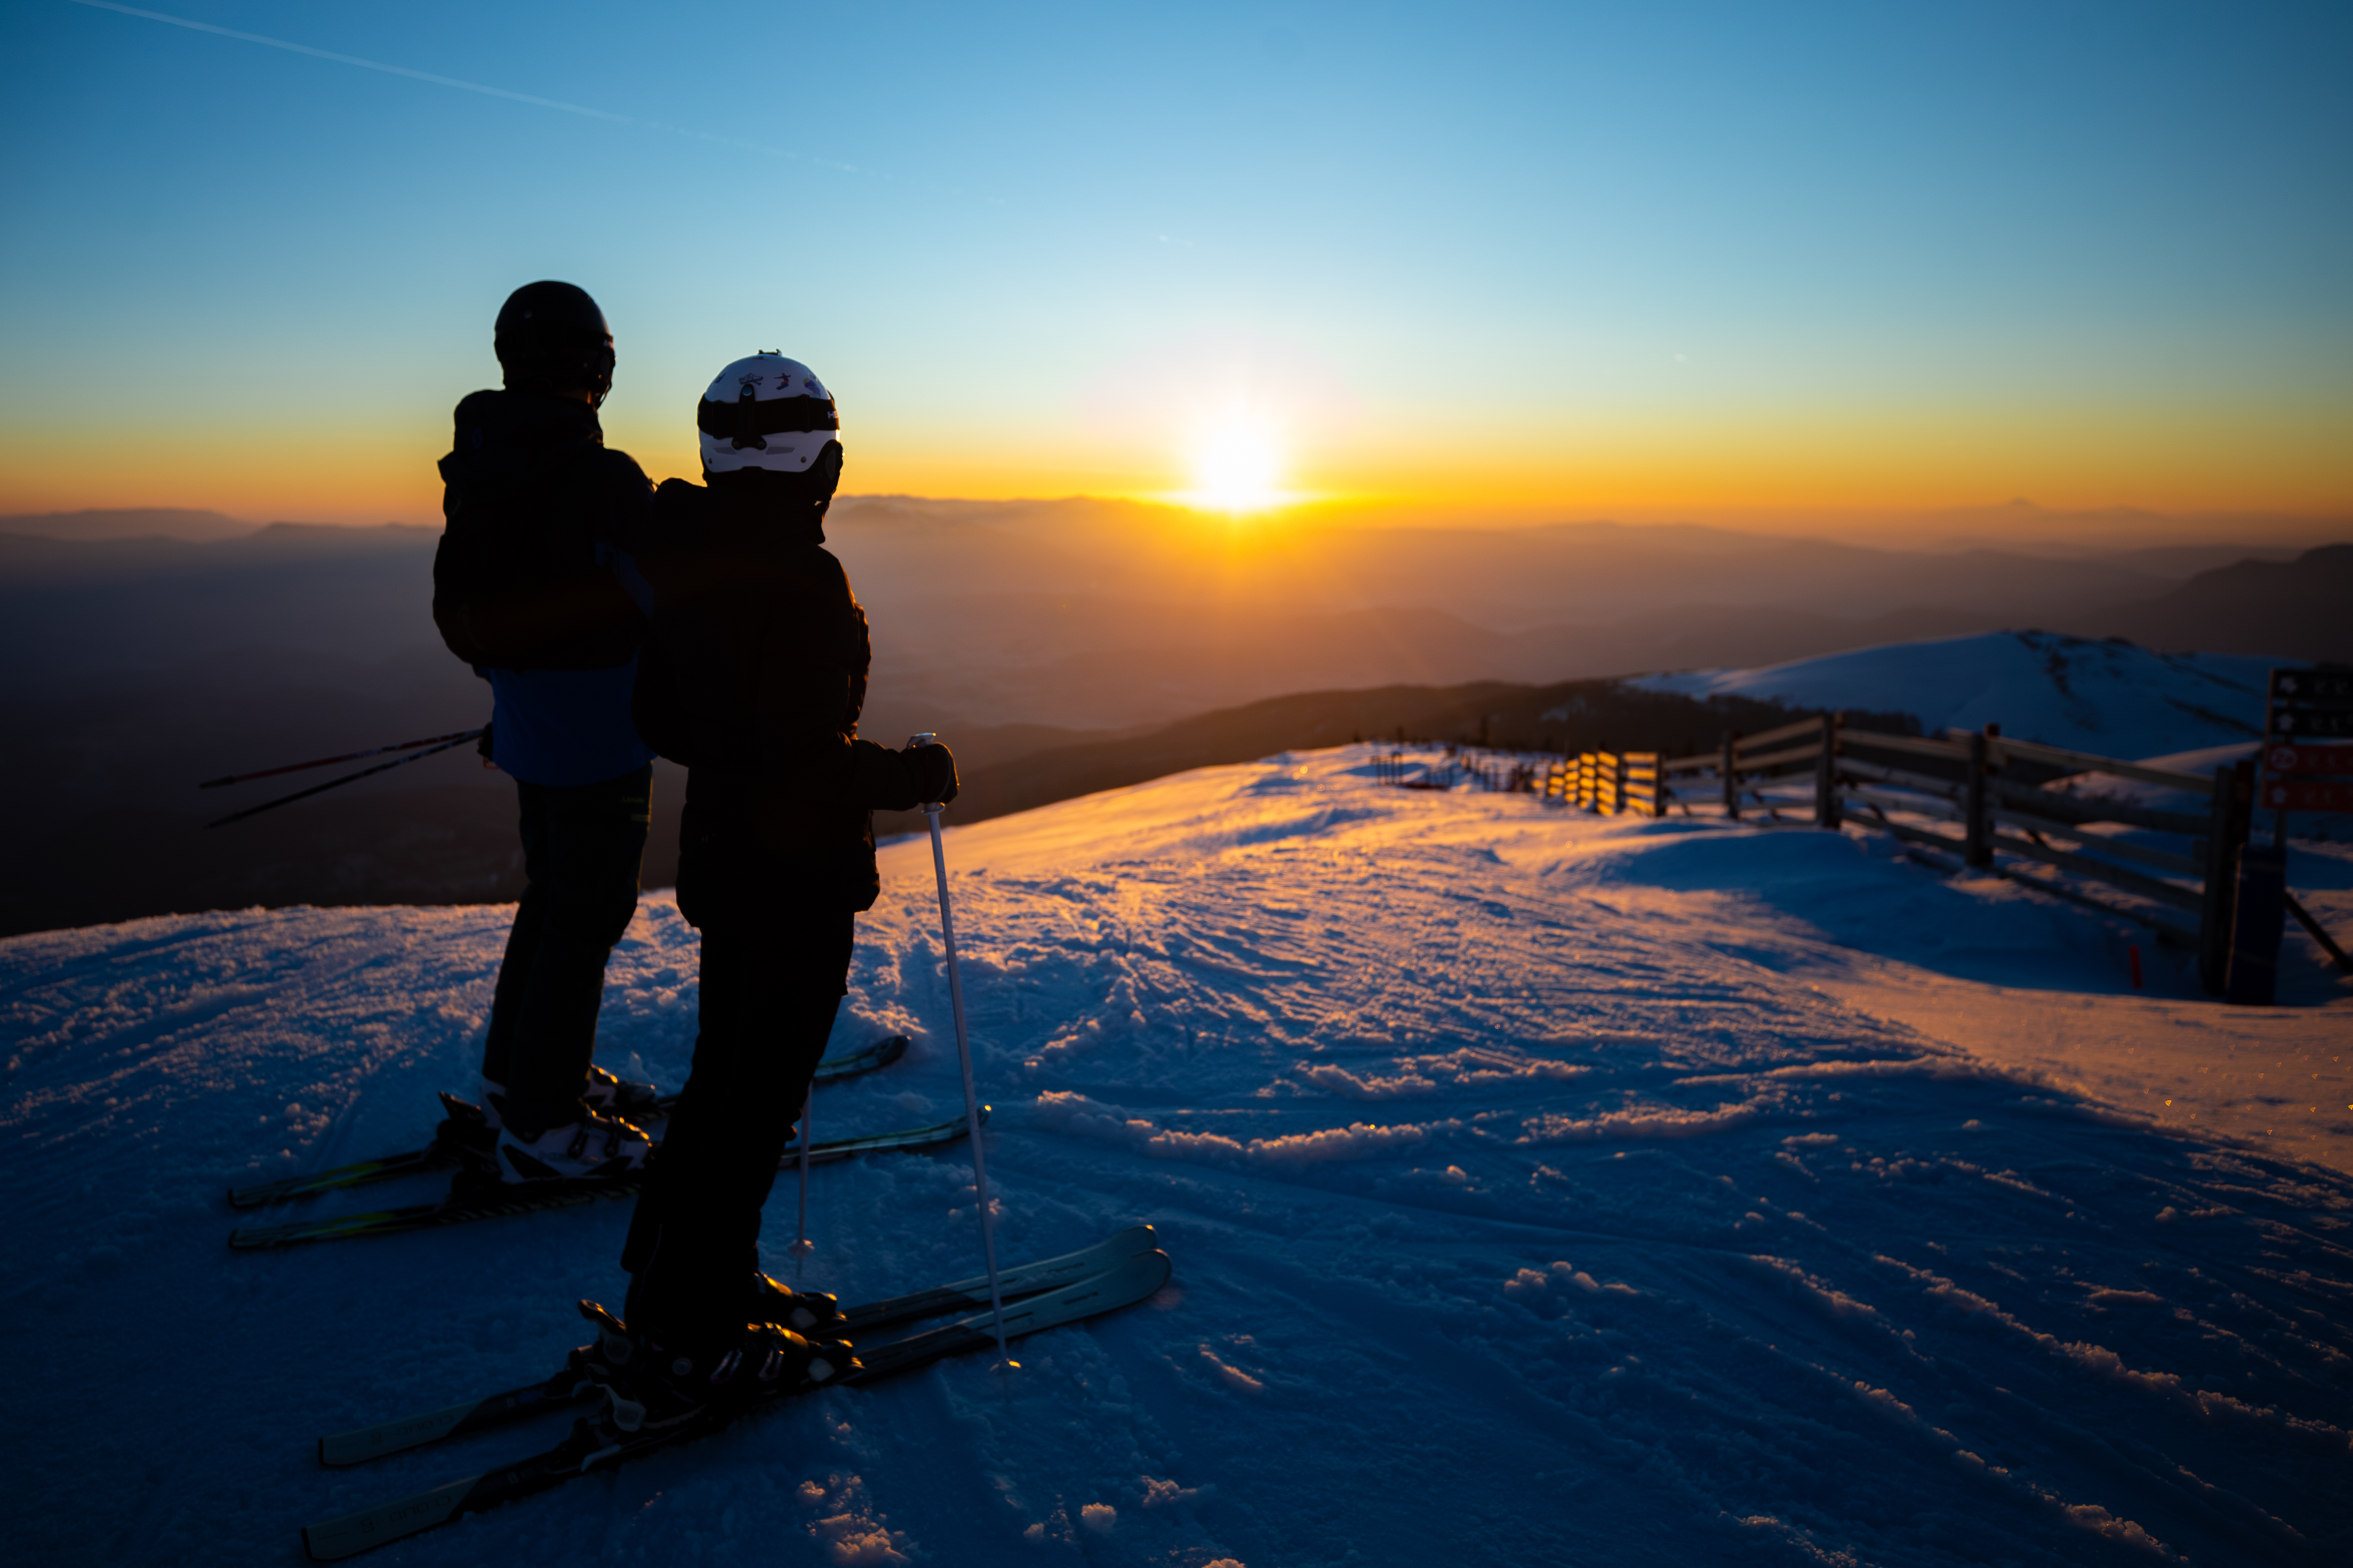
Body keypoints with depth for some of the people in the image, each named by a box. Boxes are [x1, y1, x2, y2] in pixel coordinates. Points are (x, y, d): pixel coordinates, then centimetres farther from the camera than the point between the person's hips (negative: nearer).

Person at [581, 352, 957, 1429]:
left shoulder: (690, 564, 5)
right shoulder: (800, 579, -23)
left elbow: (657, 719, 12)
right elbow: (806, 764, -28)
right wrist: (913, 775, -13)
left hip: (720, 860, 9)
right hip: (799, 877, -9)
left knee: (726, 1073, 22)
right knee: (755, 1102, 4)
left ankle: (676, 1279, 37)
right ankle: (677, 1347, 16)